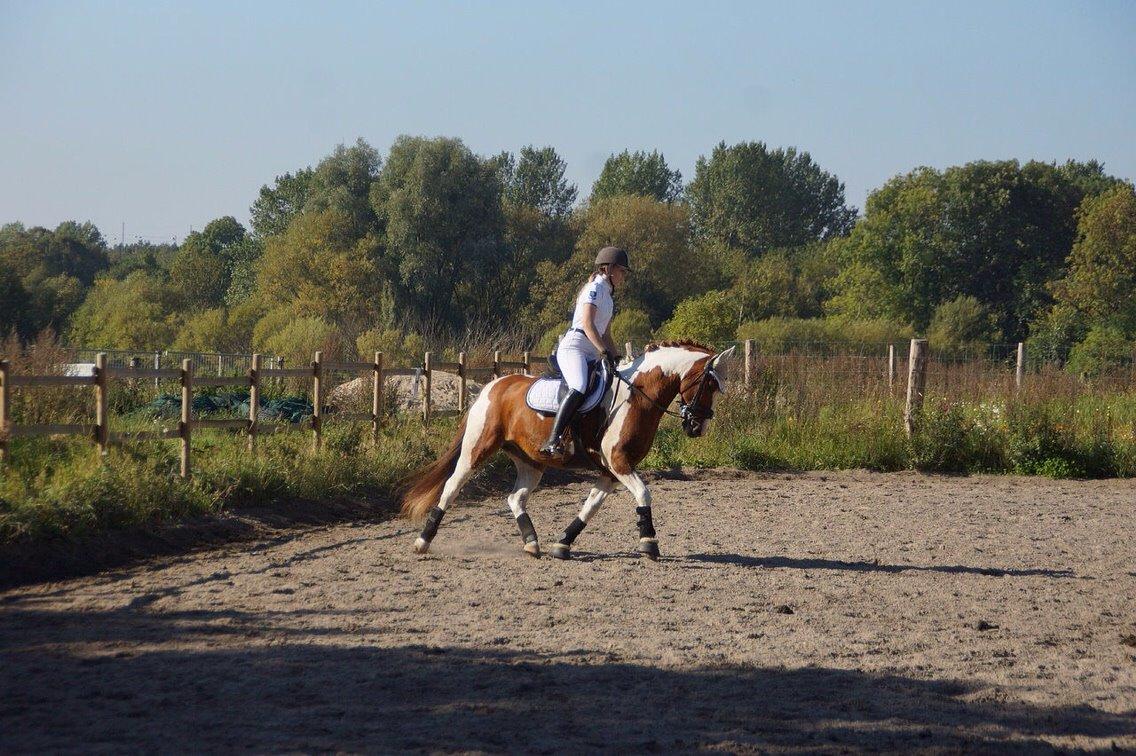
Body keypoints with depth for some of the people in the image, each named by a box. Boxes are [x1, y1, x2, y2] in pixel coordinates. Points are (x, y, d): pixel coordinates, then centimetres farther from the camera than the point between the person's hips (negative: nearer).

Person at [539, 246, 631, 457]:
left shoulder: (608, 296, 24)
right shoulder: (595, 289, -6)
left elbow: (606, 334, 27)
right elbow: (587, 324, -19)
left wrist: (616, 359, 17)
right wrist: (605, 352, -26)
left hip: (592, 353, 11)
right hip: (573, 347, -11)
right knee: (579, 389, -33)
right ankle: (553, 441, -44)